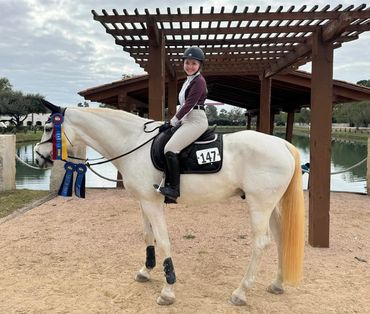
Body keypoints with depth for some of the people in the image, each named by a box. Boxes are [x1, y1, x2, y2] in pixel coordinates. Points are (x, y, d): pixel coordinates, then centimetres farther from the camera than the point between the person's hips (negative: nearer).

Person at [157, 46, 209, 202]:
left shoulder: (199, 81, -10)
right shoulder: (189, 80, 21)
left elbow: (189, 104, -16)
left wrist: (175, 120, -7)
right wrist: (176, 119, 10)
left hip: (196, 120, -11)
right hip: (187, 120, 11)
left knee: (170, 149, -22)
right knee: (164, 144, 7)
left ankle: (173, 189, -20)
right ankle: (168, 183, 10)